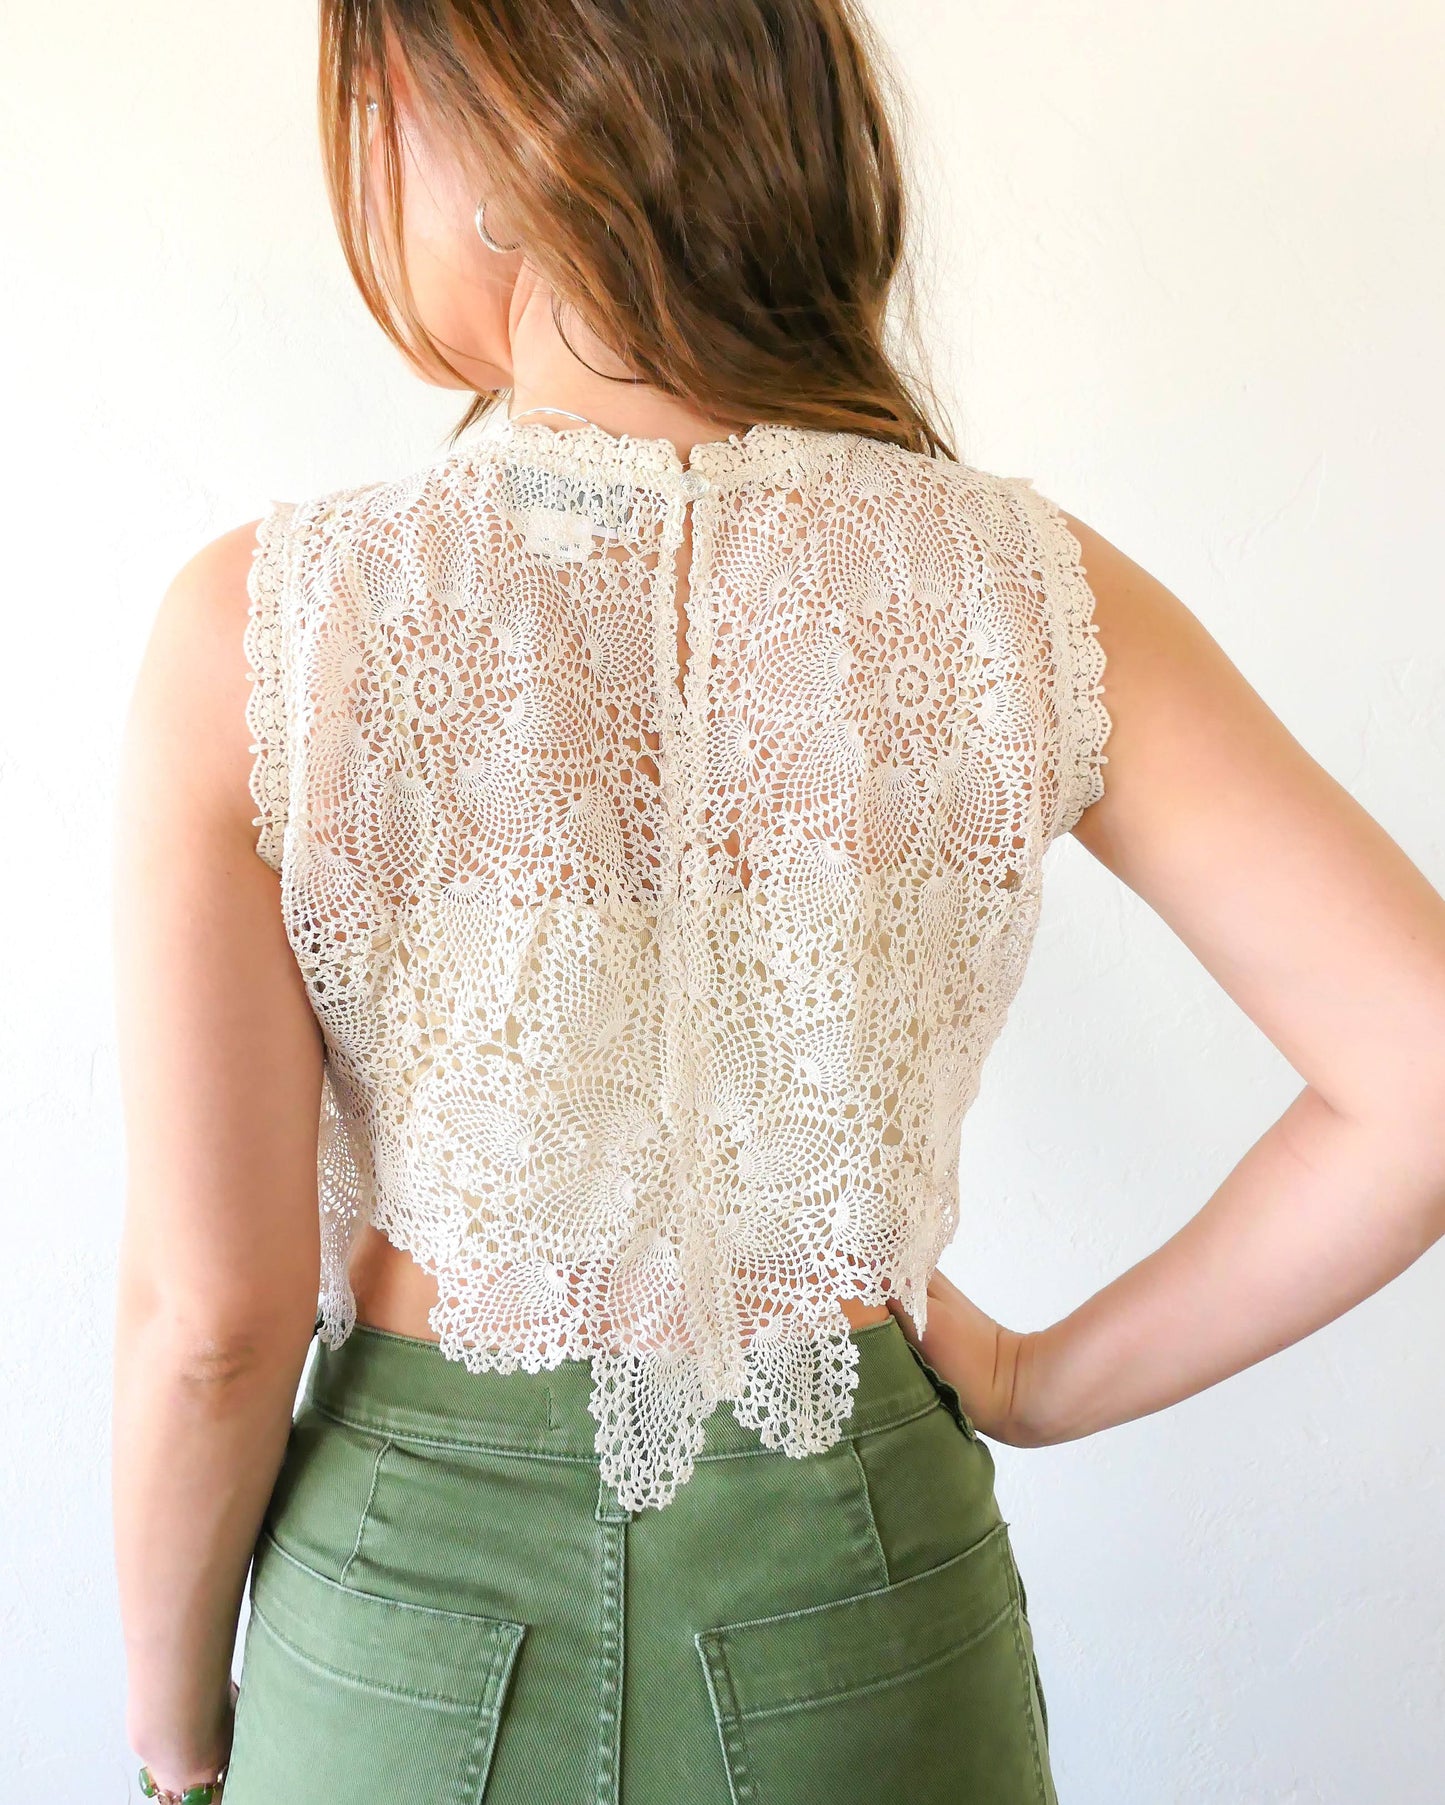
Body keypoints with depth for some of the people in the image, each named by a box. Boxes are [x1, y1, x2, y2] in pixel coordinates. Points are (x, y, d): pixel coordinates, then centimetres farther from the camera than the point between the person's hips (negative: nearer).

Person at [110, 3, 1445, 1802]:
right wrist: (1056, 1381, -2)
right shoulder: (1031, 593, -14)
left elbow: (211, 1314, -15)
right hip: (857, 1598, 2)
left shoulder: (258, 623, -19)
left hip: (408, 1595, -1)